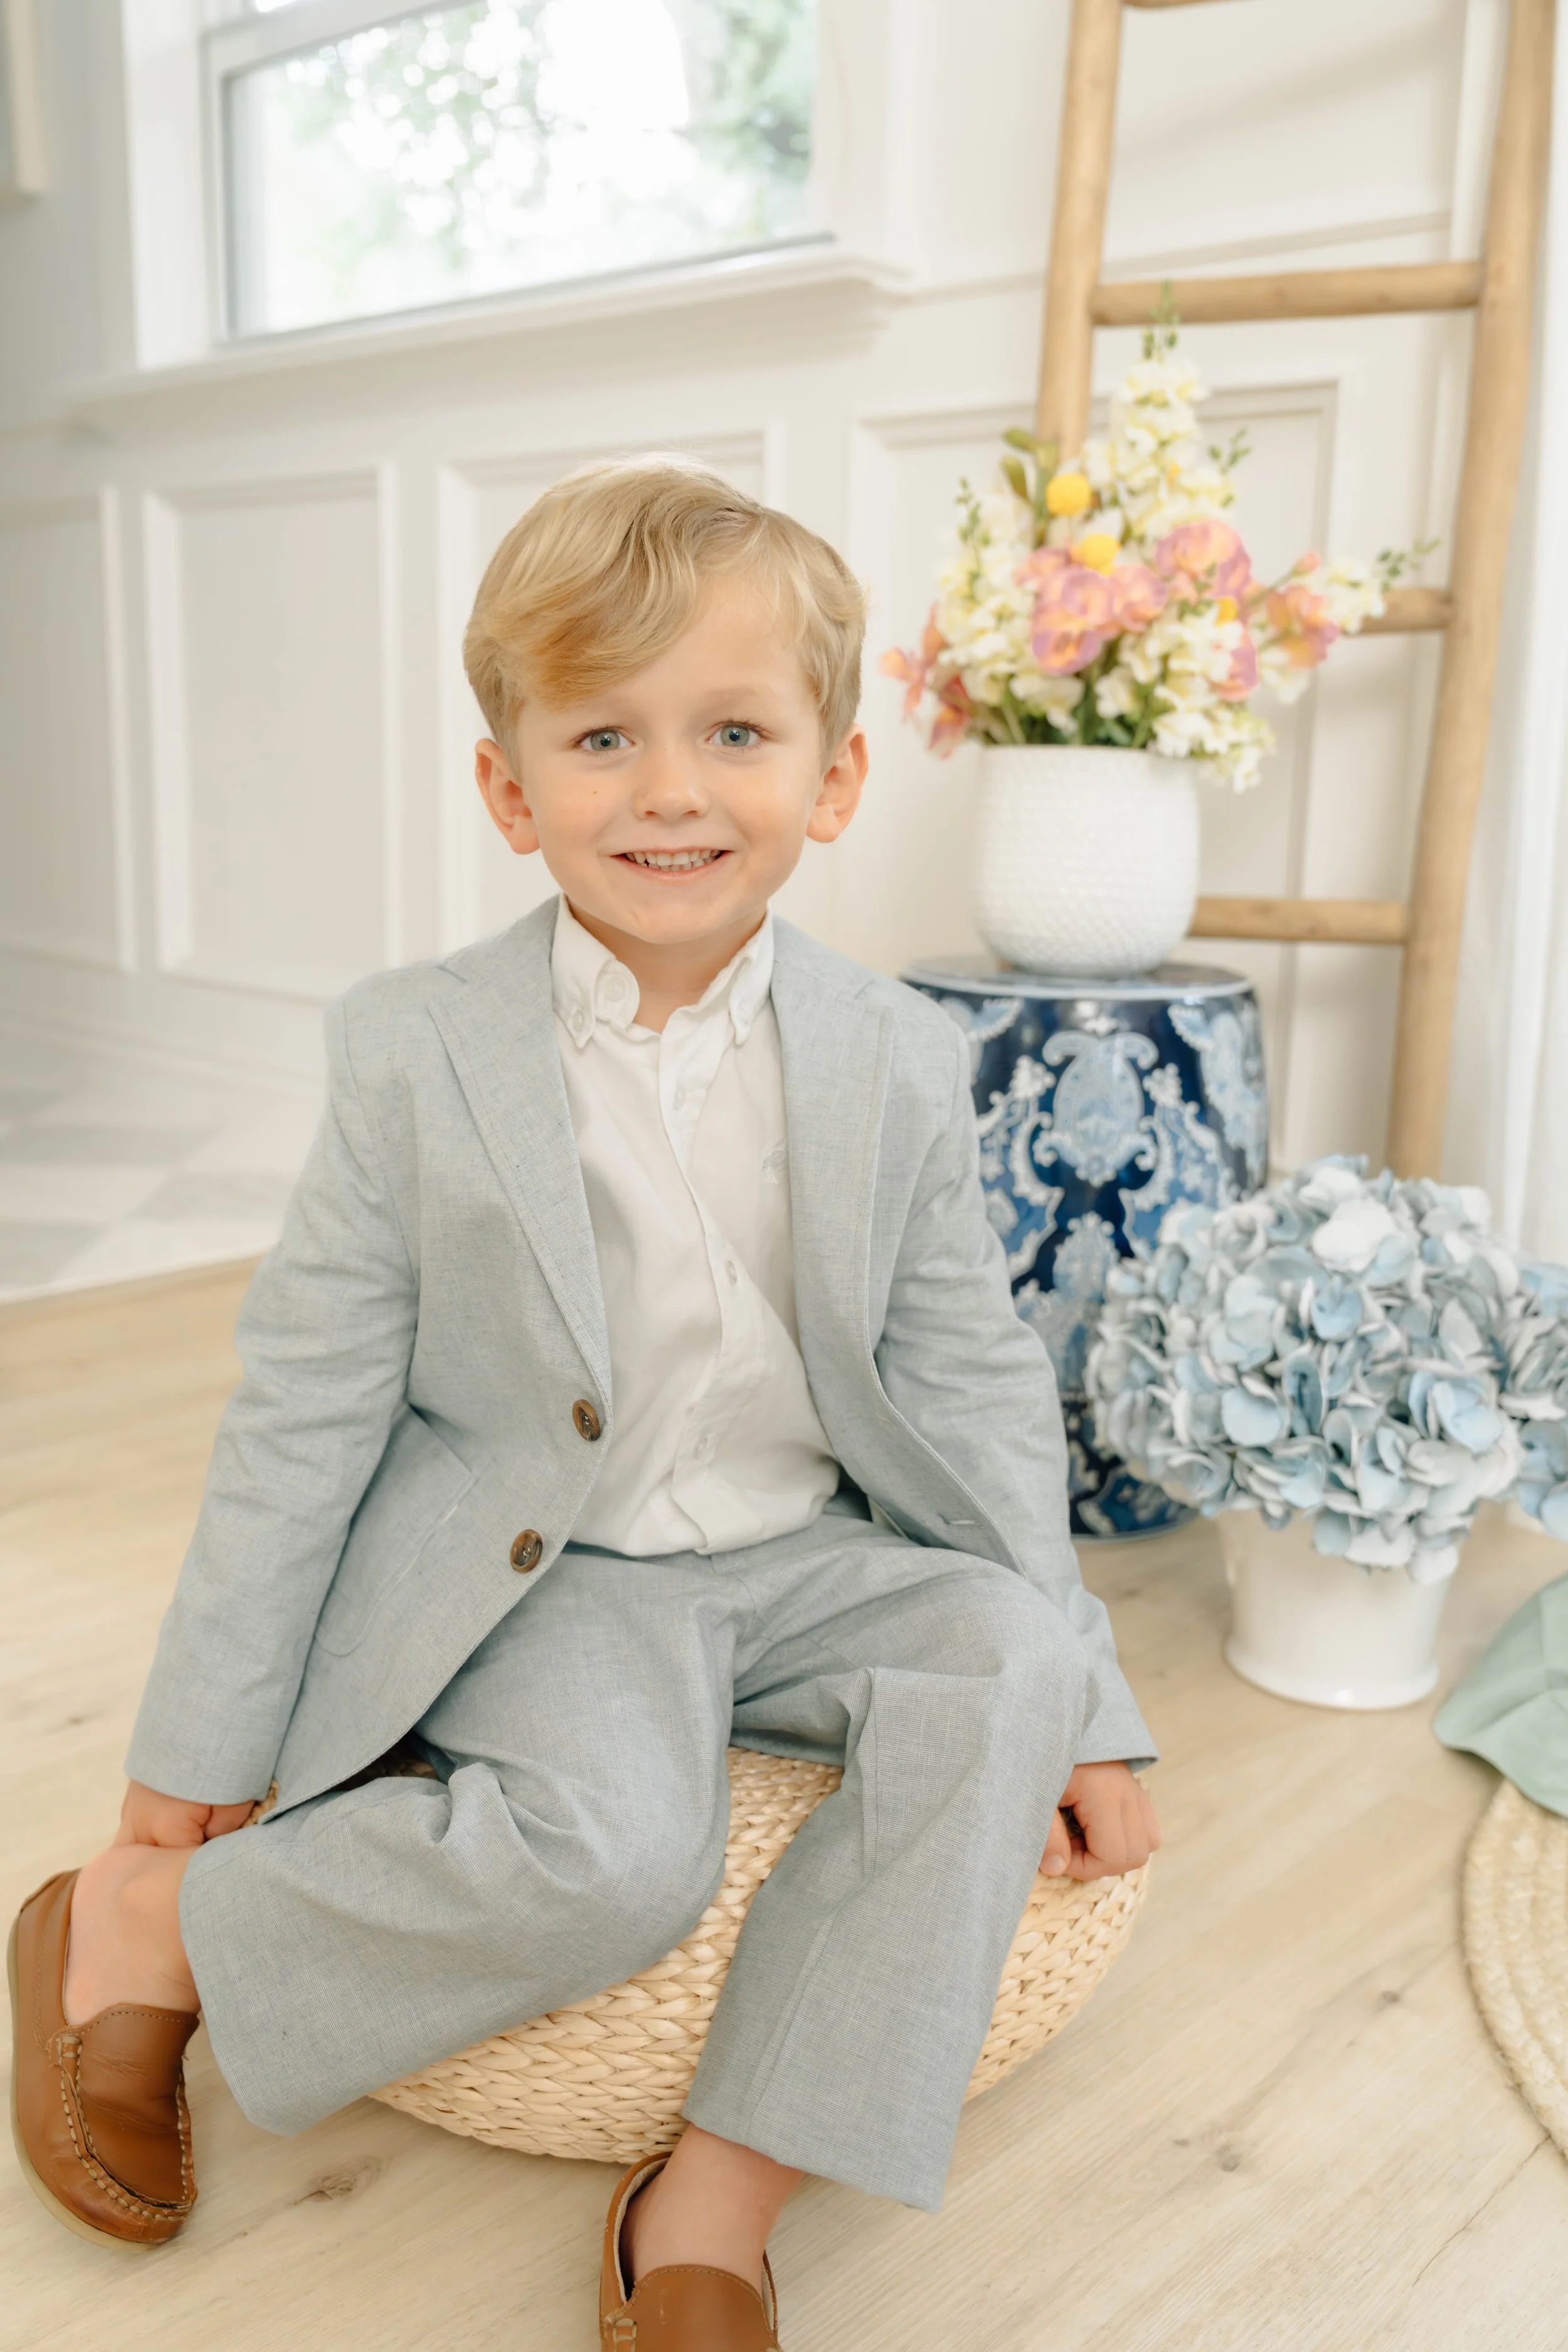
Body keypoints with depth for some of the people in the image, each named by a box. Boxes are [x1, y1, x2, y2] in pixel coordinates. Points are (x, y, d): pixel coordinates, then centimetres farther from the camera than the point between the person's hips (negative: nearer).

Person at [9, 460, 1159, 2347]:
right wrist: (202, 1749, -3)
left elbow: (972, 1383, 2)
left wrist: (1080, 1704, -1)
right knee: (611, 1850, -30)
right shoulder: (416, 1057, -11)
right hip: (526, 1578, -3)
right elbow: (306, 1407, -6)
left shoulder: (896, 1064, -4)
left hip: (797, 1559, 4)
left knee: (1009, 1660, -23)